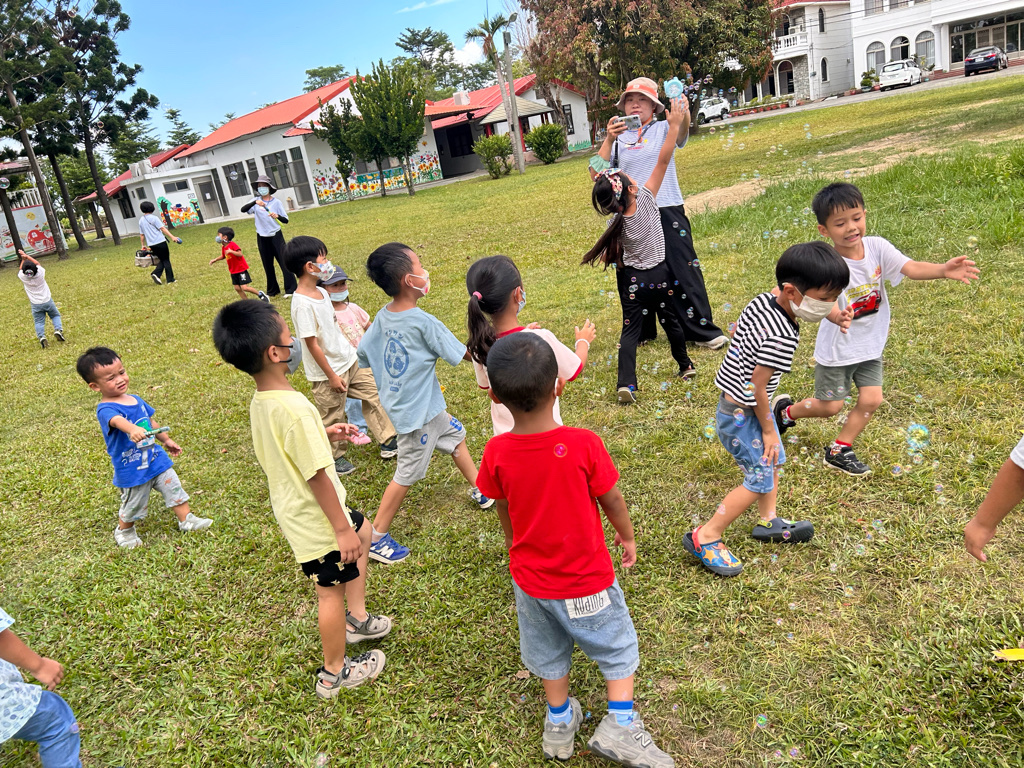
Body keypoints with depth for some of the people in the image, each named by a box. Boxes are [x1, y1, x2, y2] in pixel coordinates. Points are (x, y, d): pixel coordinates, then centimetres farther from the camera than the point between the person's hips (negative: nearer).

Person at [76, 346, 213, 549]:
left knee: (174, 488, 11)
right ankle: (124, 532, 38)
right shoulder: (106, 409, -22)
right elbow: (118, 421, -45)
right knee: (133, 504, 11)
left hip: (156, 458, 6)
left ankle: (187, 520, 27)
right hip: (132, 469, -6)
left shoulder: (136, 400, 4)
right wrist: (133, 430, -66)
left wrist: (166, 440, 26)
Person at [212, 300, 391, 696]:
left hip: (294, 510, 9)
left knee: (362, 531, 29)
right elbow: (316, 475, -28)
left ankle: (357, 618, 40)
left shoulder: (260, 402, -2)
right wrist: (341, 529, -20)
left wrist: (324, 434, 12)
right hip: (315, 519, -9)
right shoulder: (295, 408, -32)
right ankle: (334, 673, 31)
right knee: (331, 590, 10)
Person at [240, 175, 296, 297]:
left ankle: (290, 289, -1)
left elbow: (286, 220, -5)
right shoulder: (256, 201, 2)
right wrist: (255, 202, -32)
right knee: (267, 265, 10)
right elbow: (243, 209, -16)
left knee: (284, 262, -7)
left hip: (276, 236, -2)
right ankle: (272, 290, 22)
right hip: (262, 238, 3)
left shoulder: (276, 202, -3)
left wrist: (277, 216, -27)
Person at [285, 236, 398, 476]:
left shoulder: (321, 292, 3)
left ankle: (388, 441, 25)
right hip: (328, 372, -8)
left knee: (373, 394, 13)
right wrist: (332, 376, -18)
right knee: (332, 418, 8)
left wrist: (353, 348, 17)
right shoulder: (302, 304, -25)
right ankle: (334, 458, 29)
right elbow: (312, 344, -23)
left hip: (349, 360, 9)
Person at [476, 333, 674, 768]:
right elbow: (612, 500, -12)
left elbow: (503, 508, -1)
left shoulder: (496, 453, -19)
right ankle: (619, 724, 18)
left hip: (529, 574, 4)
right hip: (586, 576, -3)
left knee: (548, 651, 26)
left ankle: (560, 722, 44)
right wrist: (627, 537, 8)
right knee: (617, 646, 22)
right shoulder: (583, 445, -27)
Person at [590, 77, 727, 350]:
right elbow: (596, 173, -4)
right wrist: (609, 140, -17)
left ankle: (702, 330, 11)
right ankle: (641, 331, 27)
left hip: (667, 212, -3)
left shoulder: (663, 129, 4)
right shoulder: (617, 138, 9)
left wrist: (684, 116, -43)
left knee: (683, 269, 0)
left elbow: (681, 135, -21)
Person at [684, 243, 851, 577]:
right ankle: (705, 537, 5)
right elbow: (757, 387, -25)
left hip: (732, 398, 10)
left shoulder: (761, 300, -6)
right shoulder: (782, 337, -30)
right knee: (760, 477, -1)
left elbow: (734, 330, 11)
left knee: (773, 460, 22)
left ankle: (768, 521, 38)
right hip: (741, 414, -10)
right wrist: (768, 429, -11)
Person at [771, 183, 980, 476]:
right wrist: (837, 314, -62)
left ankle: (839, 451, 21)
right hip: (837, 347, -4)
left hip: (871, 344, 5)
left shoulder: (876, 247, -12)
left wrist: (943, 270, -42)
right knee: (829, 407, 6)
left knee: (871, 400, 3)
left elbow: (910, 268, -23)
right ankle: (785, 410, 35)